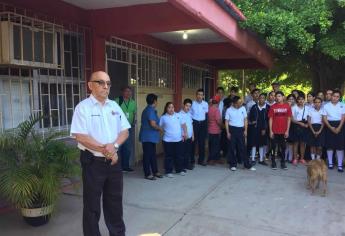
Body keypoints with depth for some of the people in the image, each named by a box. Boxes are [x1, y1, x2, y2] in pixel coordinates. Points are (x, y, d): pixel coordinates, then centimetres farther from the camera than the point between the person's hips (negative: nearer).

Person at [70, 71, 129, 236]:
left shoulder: (114, 106, 8)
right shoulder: (83, 107, -9)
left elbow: (124, 131, 6)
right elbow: (80, 136, -16)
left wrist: (114, 145, -13)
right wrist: (103, 149, -17)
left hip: (114, 161, 5)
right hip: (93, 162, -5)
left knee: (115, 201, 18)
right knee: (92, 204, 7)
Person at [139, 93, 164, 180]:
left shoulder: (147, 110, 14)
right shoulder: (151, 110, -17)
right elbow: (153, 124, -23)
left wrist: (158, 128, 16)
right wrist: (161, 129, -7)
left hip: (151, 137, 10)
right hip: (148, 137, -10)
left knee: (153, 154, 15)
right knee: (147, 155, -2)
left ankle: (155, 171, 24)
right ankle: (148, 174, 5)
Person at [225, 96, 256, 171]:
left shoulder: (243, 108, 3)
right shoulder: (229, 110, -4)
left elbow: (245, 120, 8)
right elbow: (226, 122, -1)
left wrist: (245, 130, 3)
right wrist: (228, 132, -5)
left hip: (241, 129, 2)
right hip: (232, 129, -2)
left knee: (242, 148, 5)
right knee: (232, 148, 4)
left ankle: (247, 165, 11)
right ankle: (233, 165, 15)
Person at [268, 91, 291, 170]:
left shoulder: (287, 106, 2)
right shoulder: (273, 107, 0)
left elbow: (289, 119, 3)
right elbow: (270, 119, 0)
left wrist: (287, 130, -2)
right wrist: (270, 131, -5)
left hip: (284, 131, 1)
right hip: (275, 131, -1)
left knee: (283, 147, 9)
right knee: (274, 147, 5)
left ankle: (283, 163, 20)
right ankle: (273, 163, 14)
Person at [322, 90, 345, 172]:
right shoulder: (326, 106, 3)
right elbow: (324, 118, -1)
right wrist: (330, 127, -11)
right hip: (329, 126, 0)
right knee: (329, 145, 4)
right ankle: (330, 163, 15)